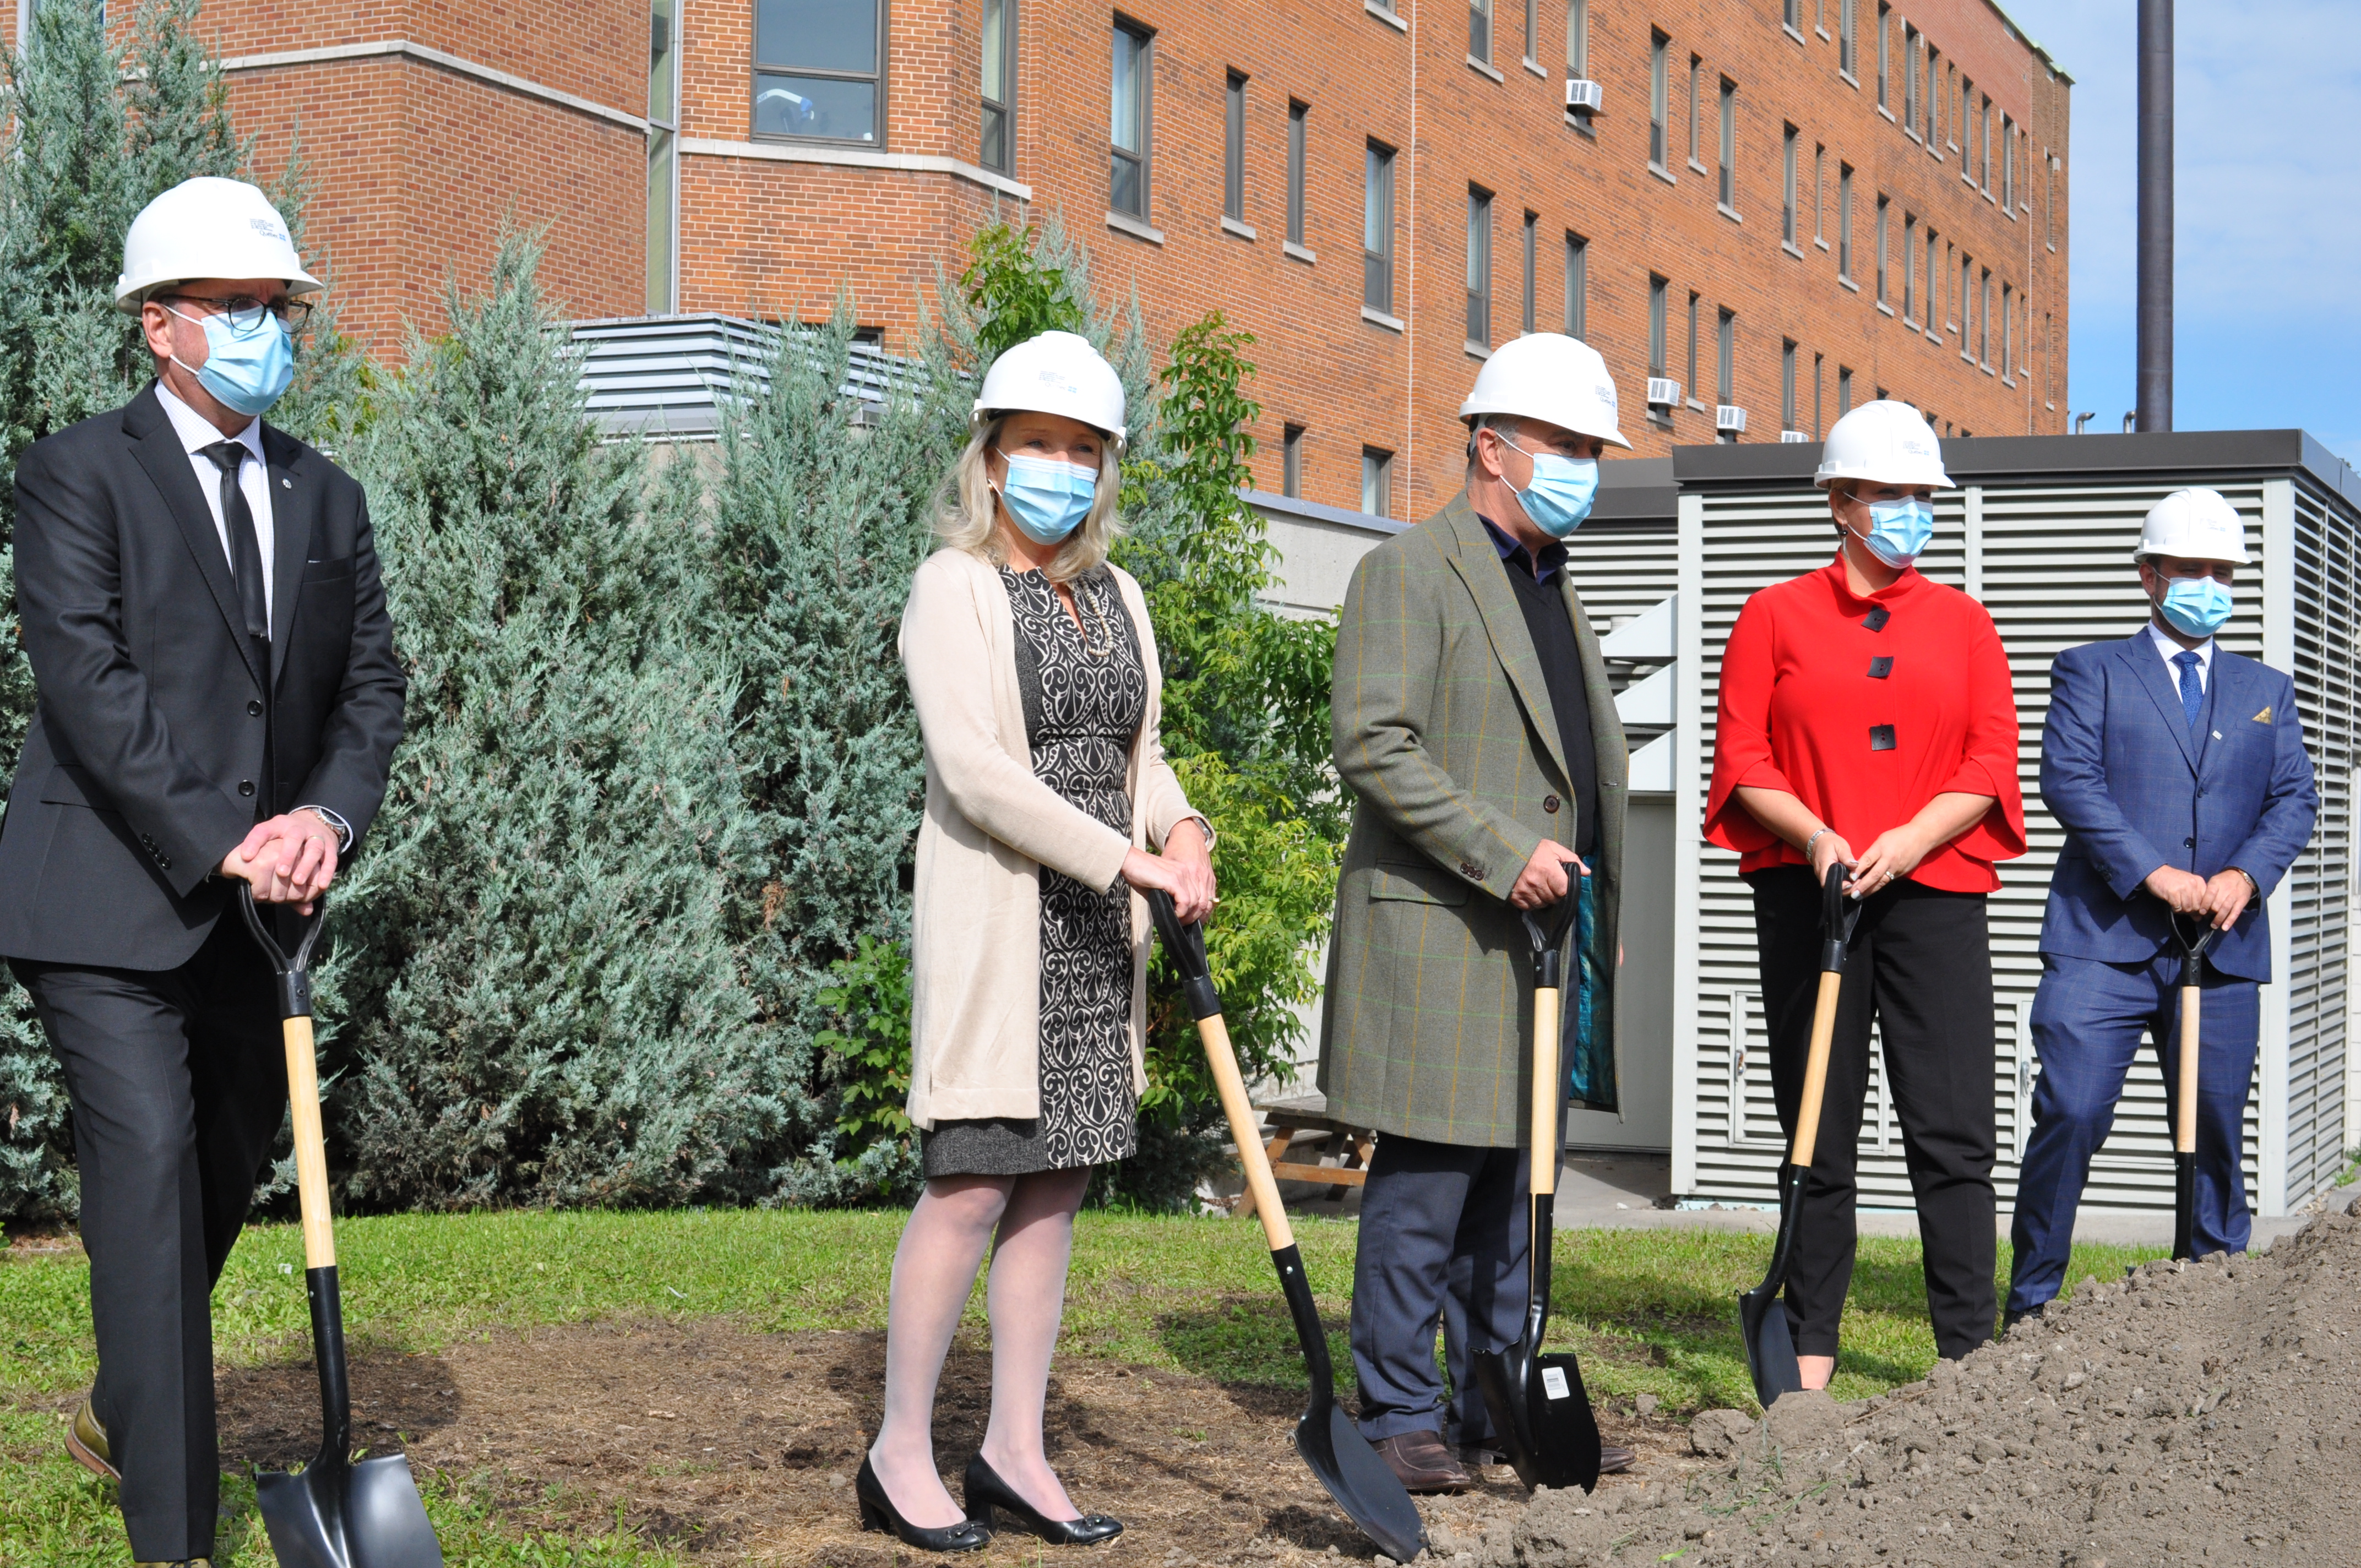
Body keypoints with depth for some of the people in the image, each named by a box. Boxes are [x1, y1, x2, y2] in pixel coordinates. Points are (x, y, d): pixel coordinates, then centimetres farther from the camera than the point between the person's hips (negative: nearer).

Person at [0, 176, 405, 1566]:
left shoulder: (325, 497, 13)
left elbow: (374, 681, 8)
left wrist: (328, 815, -11)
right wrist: (222, 838, -22)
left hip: (253, 907, 6)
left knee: (230, 1171, 17)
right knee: (150, 1177, -12)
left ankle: (120, 1413, 43)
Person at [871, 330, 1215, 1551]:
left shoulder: (1116, 597, 14)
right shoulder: (954, 588, -7)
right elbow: (974, 770, -17)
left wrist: (1182, 828, -5)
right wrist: (1130, 860, -20)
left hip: (1095, 935, 7)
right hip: (992, 920, -7)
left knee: (1055, 1186, 7)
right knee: (971, 1184, -8)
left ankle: (1014, 1451, 14)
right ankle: (900, 1455, 3)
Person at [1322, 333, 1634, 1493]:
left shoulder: (1555, 588, 21)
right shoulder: (1409, 573, -7)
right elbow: (1372, 744, -18)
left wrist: (1591, 907, 20)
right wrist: (1505, 854, -21)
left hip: (1544, 931, 8)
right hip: (1438, 930, -8)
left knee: (1518, 1175, 12)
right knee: (1427, 1178, -5)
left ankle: (1503, 1404, 19)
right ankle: (1399, 1417, 3)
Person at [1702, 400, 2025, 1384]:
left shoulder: (1962, 621, 13)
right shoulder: (1775, 617, 8)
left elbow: (1992, 761, 6)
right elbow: (1741, 758, 2)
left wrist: (1909, 839, -10)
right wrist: (1814, 835, -14)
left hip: (1934, 891, 1)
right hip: (1807, 893, -1)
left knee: (1953, 1133, -5)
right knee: (1819, 1130, 4)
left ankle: (1969, 1354, -1)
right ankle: (1810, 1348, 12)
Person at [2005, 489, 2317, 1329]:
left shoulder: (2266, 689, 21)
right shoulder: (2092, 670, 9)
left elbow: (2294, 798, 10)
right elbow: (2068, 778, -4)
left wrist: (2247, 873, -10)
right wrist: (2155, 874, -14)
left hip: (2223, 945, 3)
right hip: (2103, 938, -3)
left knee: (2217, 1130, 4)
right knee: (2069, 1115, -11)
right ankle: (2032, 1306, -1)